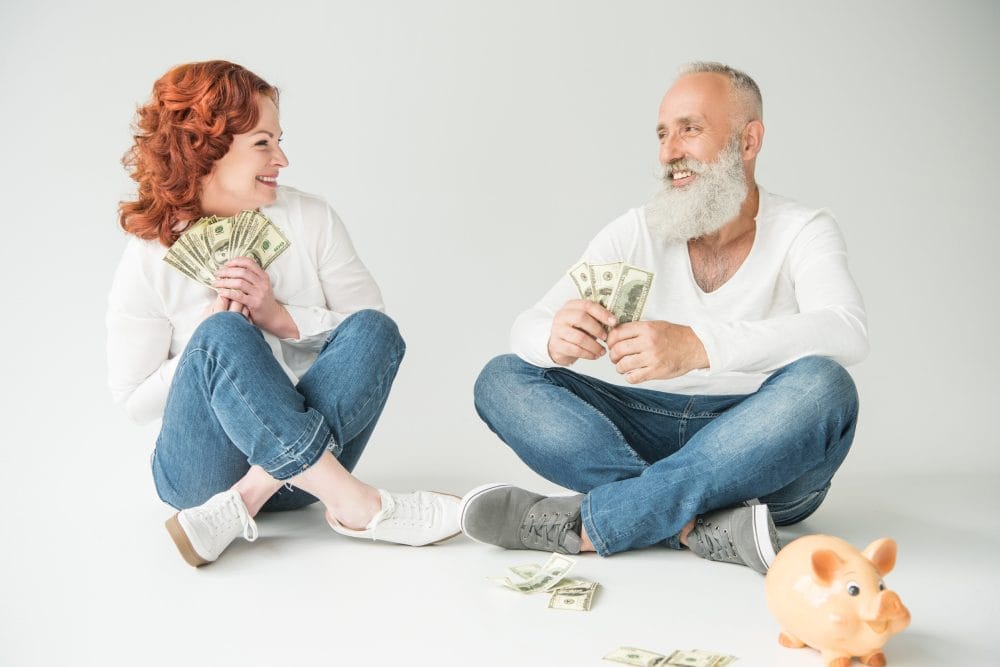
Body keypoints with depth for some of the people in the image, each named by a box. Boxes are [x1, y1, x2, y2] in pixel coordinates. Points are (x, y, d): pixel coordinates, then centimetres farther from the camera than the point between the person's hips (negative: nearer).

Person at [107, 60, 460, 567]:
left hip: (302, 462, 3)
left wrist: (283, 316, -17)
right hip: (201, 471, -2)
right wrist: (213, 339, -17)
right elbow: (133, 401, -2)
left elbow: (371, 329, -1)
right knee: (223, 335, -30)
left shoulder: (311, 218, 0)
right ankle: (357, 506, -34)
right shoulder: (149, 261, -5)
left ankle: (242, 506, -29)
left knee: (373, 330, -22)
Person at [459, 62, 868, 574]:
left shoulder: (803, 231, -4)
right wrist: (555, 341, -32)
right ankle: (700, 526, -30)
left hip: (760, 466, -2)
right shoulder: (636, 234, 3)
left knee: (821, 384, -33)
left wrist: (698, 344, -40)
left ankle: (590, 520, -28)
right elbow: (528, 327, -5)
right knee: (502, 379, -13)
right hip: (651, 432, 3)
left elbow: (846, 332, -25)